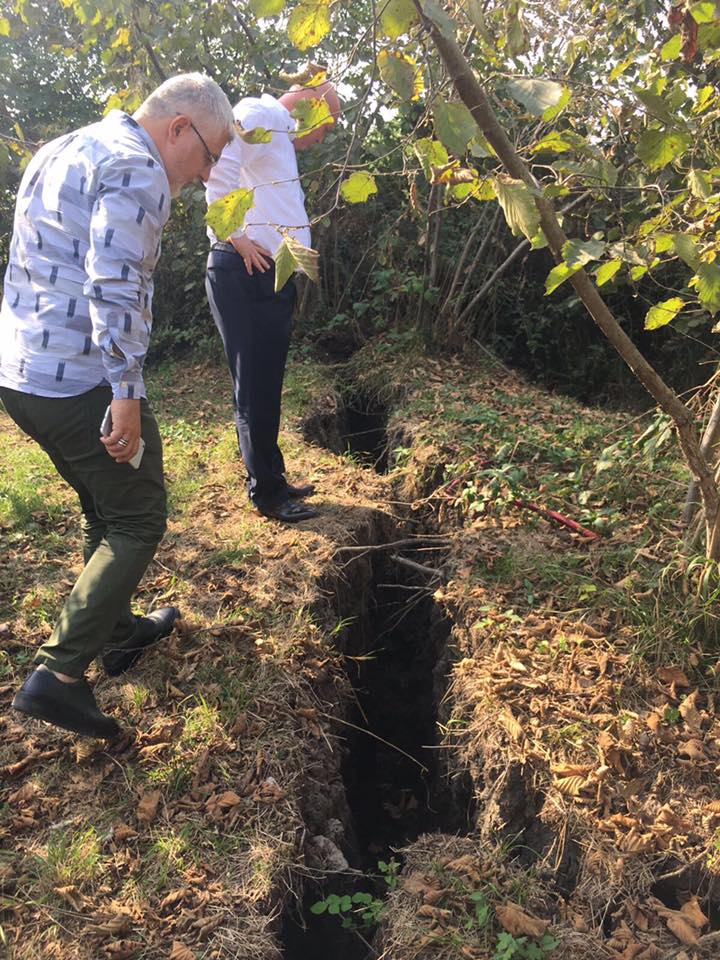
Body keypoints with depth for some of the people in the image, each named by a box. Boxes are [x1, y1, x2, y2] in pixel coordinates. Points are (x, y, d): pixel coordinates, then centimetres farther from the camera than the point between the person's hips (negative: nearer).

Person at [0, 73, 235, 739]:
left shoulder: (62, 152, 20)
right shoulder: (138, 169, -11)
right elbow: (114, 286, -23)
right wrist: (126, 396, -23)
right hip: (82, 382, -9)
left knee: (105, 510, 22)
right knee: (138, 523, 4)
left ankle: (117, 631, 36)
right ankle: (59, 672, 1)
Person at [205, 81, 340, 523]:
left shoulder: (282, 141, 25)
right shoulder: (259, 115, -5)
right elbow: (218, 159, -23)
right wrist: (234, 236, -20)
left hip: (272, 275, 10)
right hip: (242, 273, -10)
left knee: (268, 387, 15)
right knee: (254, 387, -2)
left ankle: (273, 481, 26)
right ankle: (266, 492, 8)